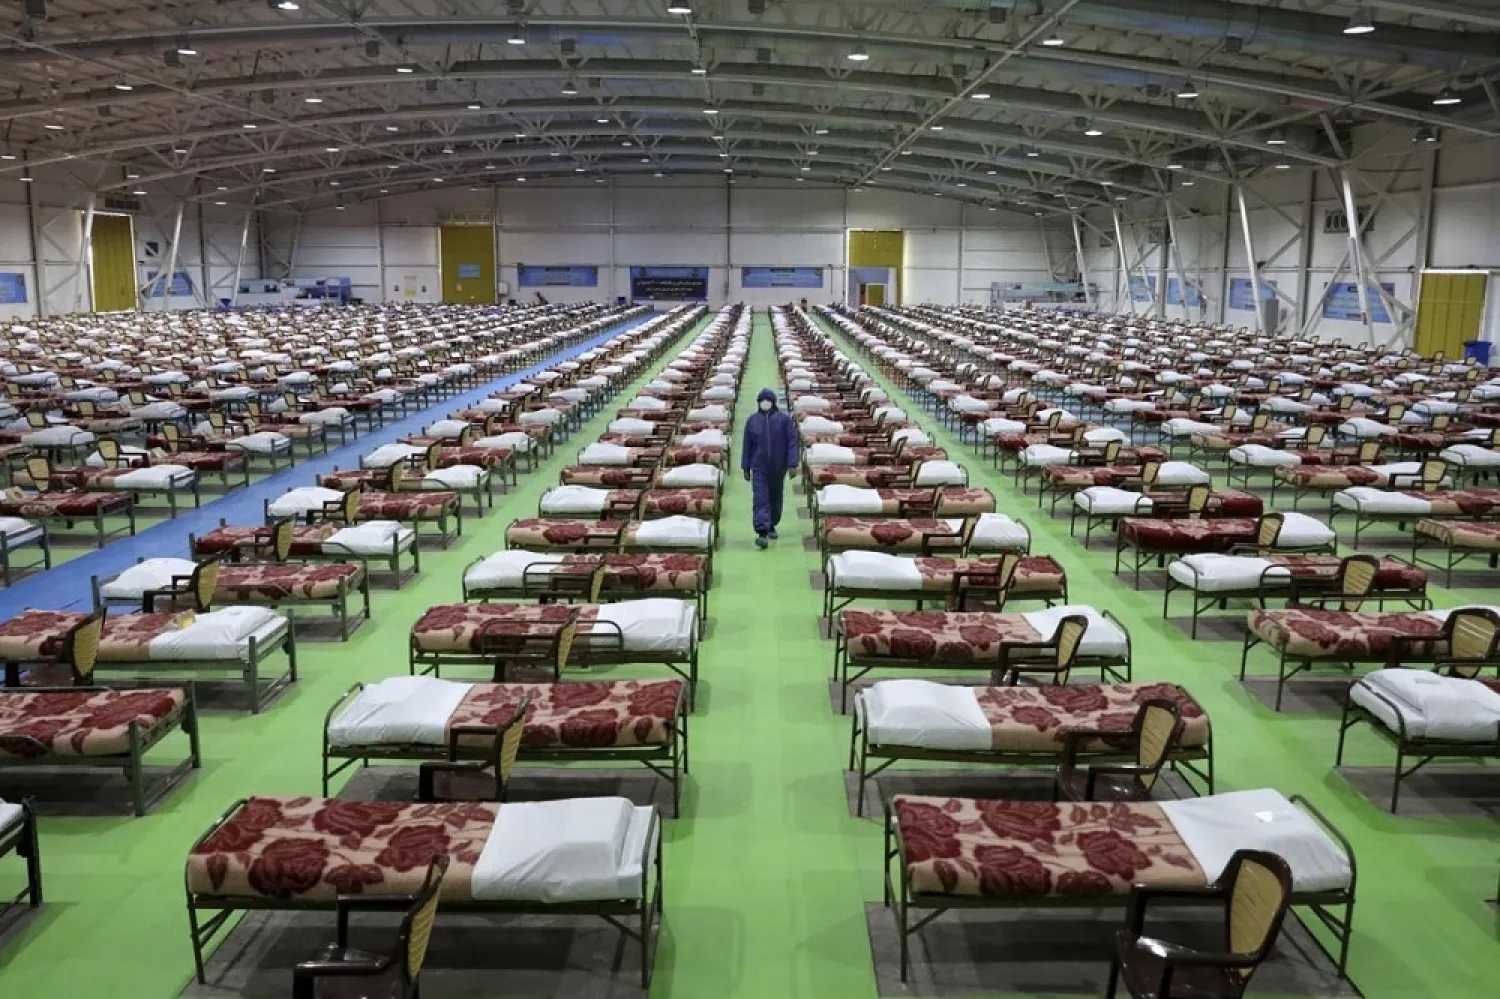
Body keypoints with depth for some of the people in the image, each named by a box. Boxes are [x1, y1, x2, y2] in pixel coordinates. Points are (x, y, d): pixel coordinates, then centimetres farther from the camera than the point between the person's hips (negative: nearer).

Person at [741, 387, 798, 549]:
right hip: (759, 468, 0)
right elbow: (747, 445, 6)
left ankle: (772, 525, 35)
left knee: (775, 499, 14)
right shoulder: (752, 420, 1)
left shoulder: (784, 419, -4)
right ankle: (762, 533, -18)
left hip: (778, 468, 0)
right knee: (760, 500, -11)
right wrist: (746, 468, 5)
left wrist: (792, 465, -14)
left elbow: (792, 443, -7)